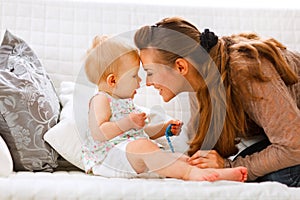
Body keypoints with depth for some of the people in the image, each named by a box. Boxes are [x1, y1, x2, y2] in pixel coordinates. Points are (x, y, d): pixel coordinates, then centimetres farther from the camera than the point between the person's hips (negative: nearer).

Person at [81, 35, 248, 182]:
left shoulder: (126, 102, 27)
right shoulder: (100, 100, -4)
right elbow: (98, 133, -18)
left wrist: (165, 129, 22)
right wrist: (128, 122, -23)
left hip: (138, 161, 9)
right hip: (109, 157, -9)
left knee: (181, 159, -10)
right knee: (141, 146, -39)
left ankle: (216, 173, -31)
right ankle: (188, 173, -50)